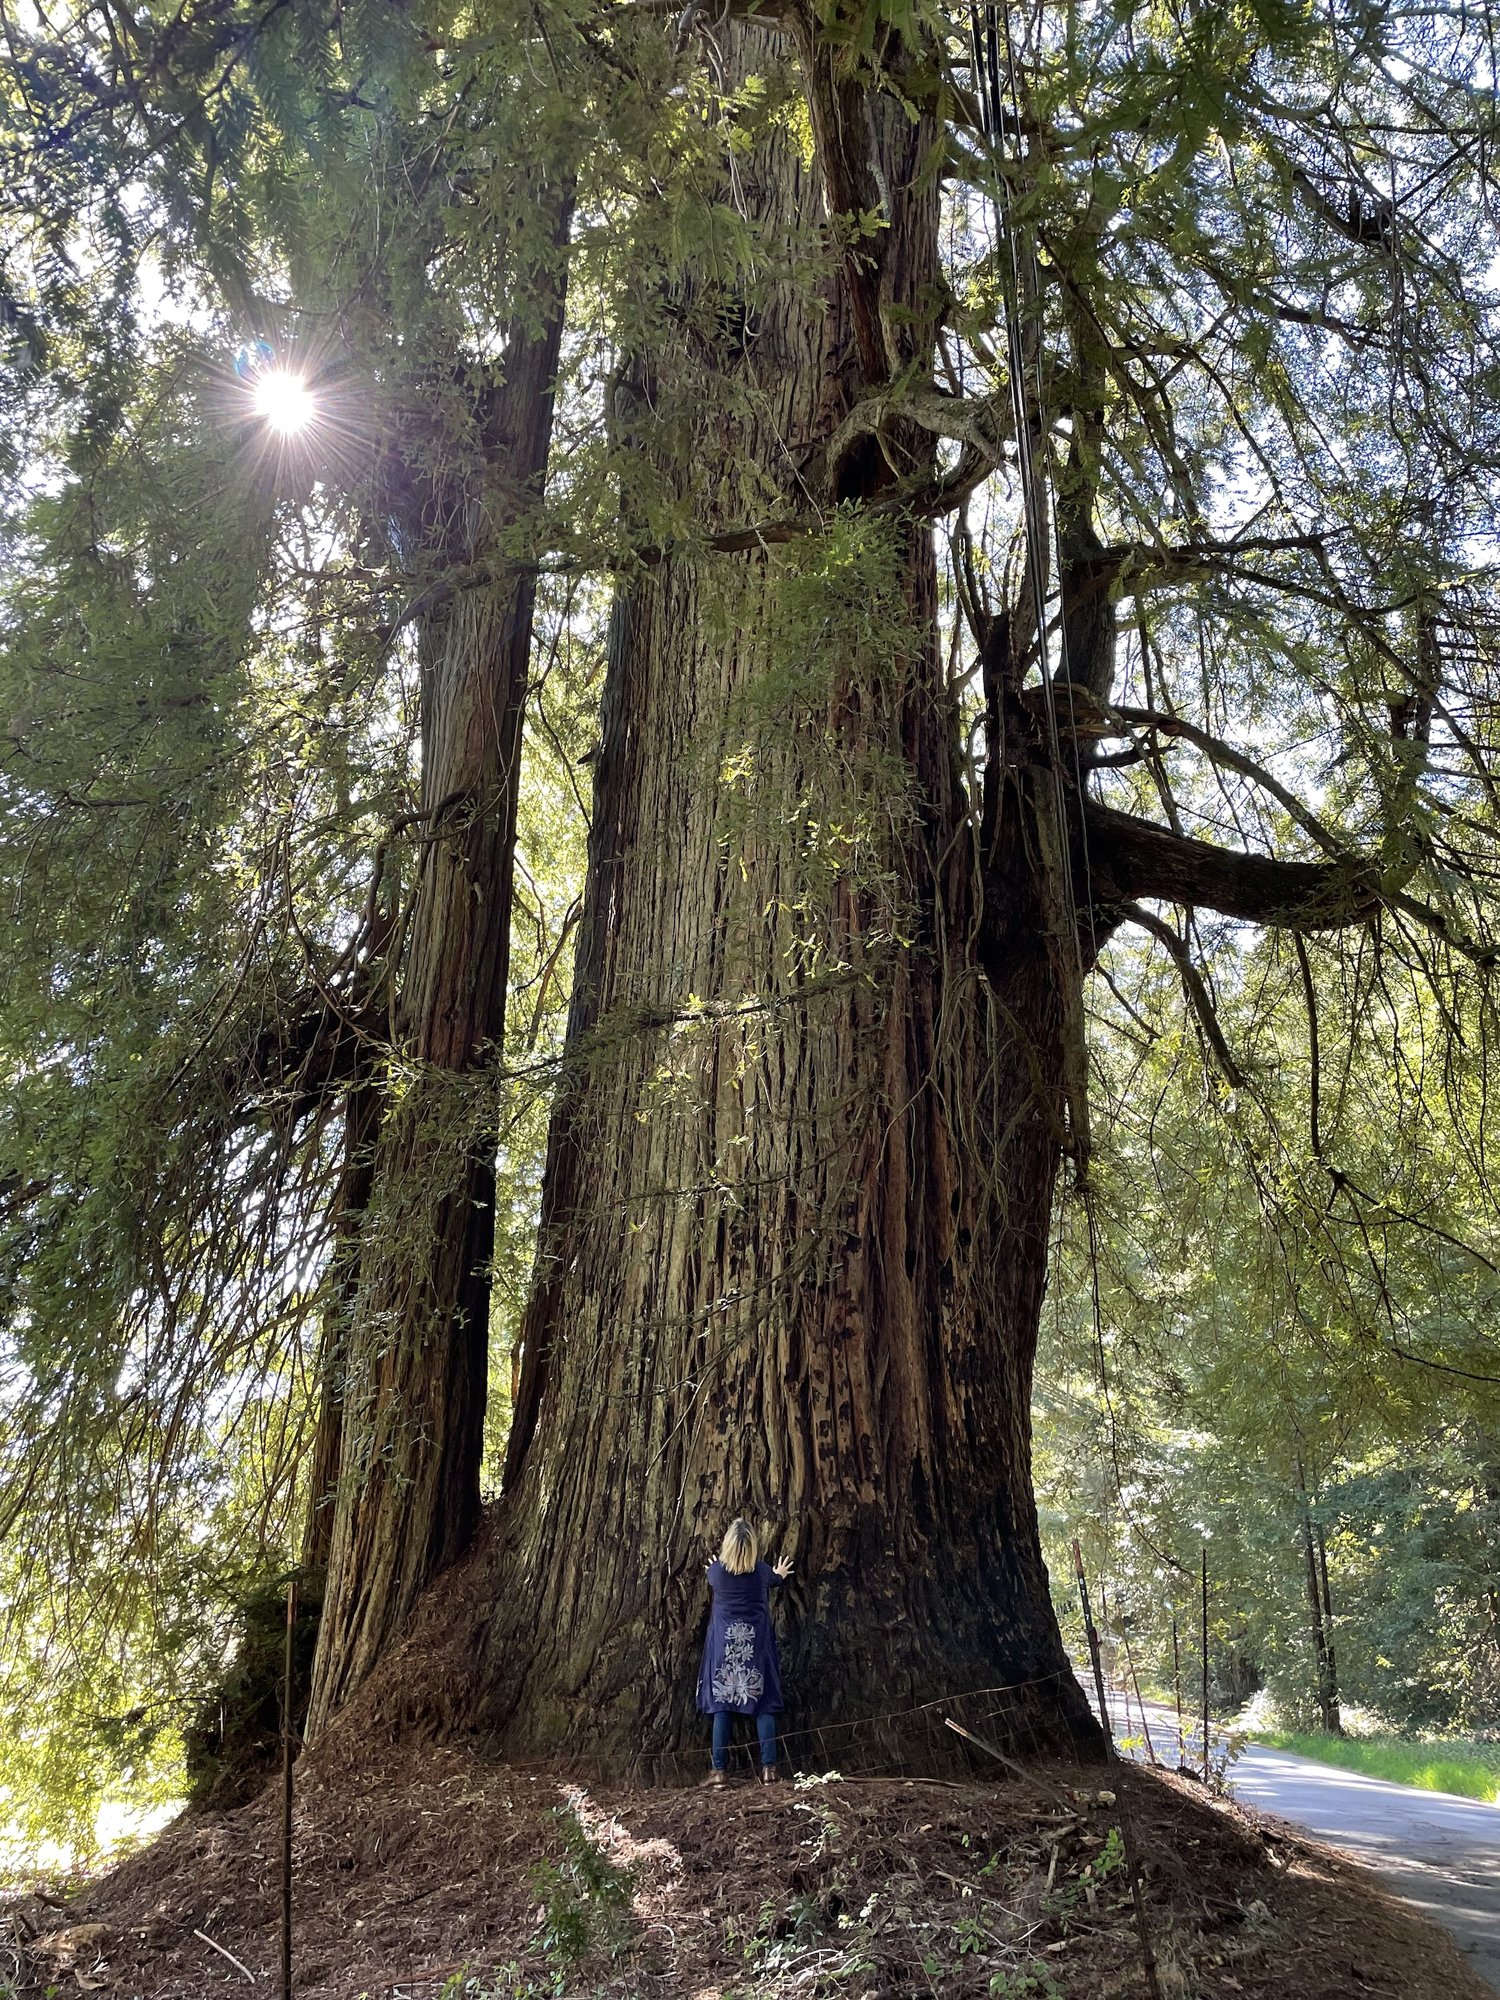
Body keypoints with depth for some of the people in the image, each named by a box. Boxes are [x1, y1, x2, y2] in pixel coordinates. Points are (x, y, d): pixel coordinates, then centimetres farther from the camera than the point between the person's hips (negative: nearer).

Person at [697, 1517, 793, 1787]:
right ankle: (768, 1768, -1)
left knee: (722, 1704, 3)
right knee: (763, 1703, 4)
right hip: (756, 1644, 0)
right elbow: (775, 1578, 20)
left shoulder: (716, 1570, -7)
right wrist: (780, 1573, 45)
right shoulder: (762, 1570, -5)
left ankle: (720, 1770, 2)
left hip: (724, 1645, 0)